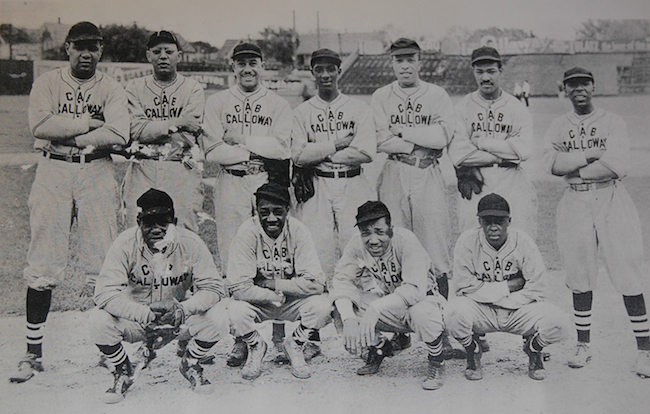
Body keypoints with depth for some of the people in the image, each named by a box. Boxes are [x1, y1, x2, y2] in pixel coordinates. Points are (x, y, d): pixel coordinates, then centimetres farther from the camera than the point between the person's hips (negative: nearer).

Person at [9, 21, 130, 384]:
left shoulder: (111, 88, 8)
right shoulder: (47, 83, 8)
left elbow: (119, 134, -10)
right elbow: (41, 126, -10)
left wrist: (68, 135, -9)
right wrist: (91, 122, -9)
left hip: (97, 173, 0)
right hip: (53, 172, 0)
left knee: (105, 261, -2)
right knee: (43, 265, -1)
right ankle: (34, 353, 7)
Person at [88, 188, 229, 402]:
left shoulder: (190, 243, -17)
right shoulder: (125, 244, -19)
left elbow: (214, 287, -16)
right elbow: (105, 292, -25)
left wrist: (181, 310, -33)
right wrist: (146, 314, -36)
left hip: (179, 318, 1)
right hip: (135, 318, 0)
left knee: (217, 316, -24)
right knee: (99, 319, -28)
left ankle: (189, 363, 8)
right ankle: (123, 372, 3)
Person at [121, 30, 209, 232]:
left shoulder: (193, 89, 7)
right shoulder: (135, 88, 11)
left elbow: (189, 132, -6)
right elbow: (136, 130, -4)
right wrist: (177, 122, -8)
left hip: (182, 172, -1)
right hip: (143, 171, 1)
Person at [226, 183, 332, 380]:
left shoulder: (298, 231, -16)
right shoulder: (247, 232, -19)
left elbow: (316, 283, -23)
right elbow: (239, 287, -24)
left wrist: (272, 284, -21)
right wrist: (276, 297, -21)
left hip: (292, 302, 1)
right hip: (258, 302, -1)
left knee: (323, 304, -27)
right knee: (236, 310, -32)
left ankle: (295, 345, 4)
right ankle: (255, 347, 4)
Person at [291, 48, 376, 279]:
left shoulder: (359, 109, 8)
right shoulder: (302, 112, 9)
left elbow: (366, 152, -7)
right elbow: (298, 155, -5)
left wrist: (321, 154, -5)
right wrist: (337, 144, -8)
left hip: (353, 187, 0)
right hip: (317, 188, 0)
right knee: (317, 248, -5)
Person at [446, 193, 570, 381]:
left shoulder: (523, 241, -10)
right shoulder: (468, 241, -12)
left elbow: (537, 291, -12)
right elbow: (465, 287, -16)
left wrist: (488, 294, -15)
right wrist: (508, 287, -16)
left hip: (517, 311, 1)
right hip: (481, 313, -1)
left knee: (558, 322, -25)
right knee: (455, 311, -34)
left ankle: (532, 348, 12)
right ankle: (472, 351, 1)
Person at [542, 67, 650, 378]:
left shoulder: (613, 122, 2)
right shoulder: (558, 126, 11)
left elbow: (618, 166, -13)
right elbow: (550, 162, -7)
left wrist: (574, 168, -7)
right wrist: (593, 154, -12)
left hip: (611, 200, -2)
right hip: (574, 203, 3)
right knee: (579, 277, 7)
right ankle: (583, 345, 18)